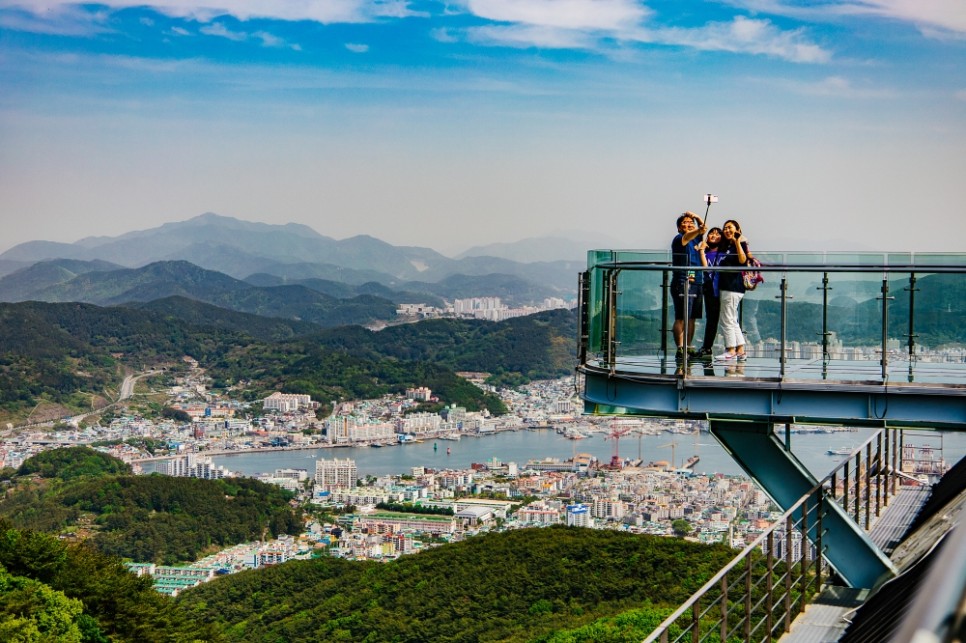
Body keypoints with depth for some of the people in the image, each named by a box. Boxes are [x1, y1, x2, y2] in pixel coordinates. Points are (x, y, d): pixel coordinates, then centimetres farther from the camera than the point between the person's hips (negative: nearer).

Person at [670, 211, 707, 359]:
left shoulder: (695, 239, 18)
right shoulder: (678, 239, -6)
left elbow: (702, 227, 33)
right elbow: (687, 237, -28)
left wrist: (696, 217, 13)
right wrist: (699, 230, -48)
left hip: (696, 283, 8)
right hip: (682, 283, -8)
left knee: (691, 318, 11)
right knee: (681, 318, -11)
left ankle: (688, 347, 16)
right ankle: (680, 348, -14)